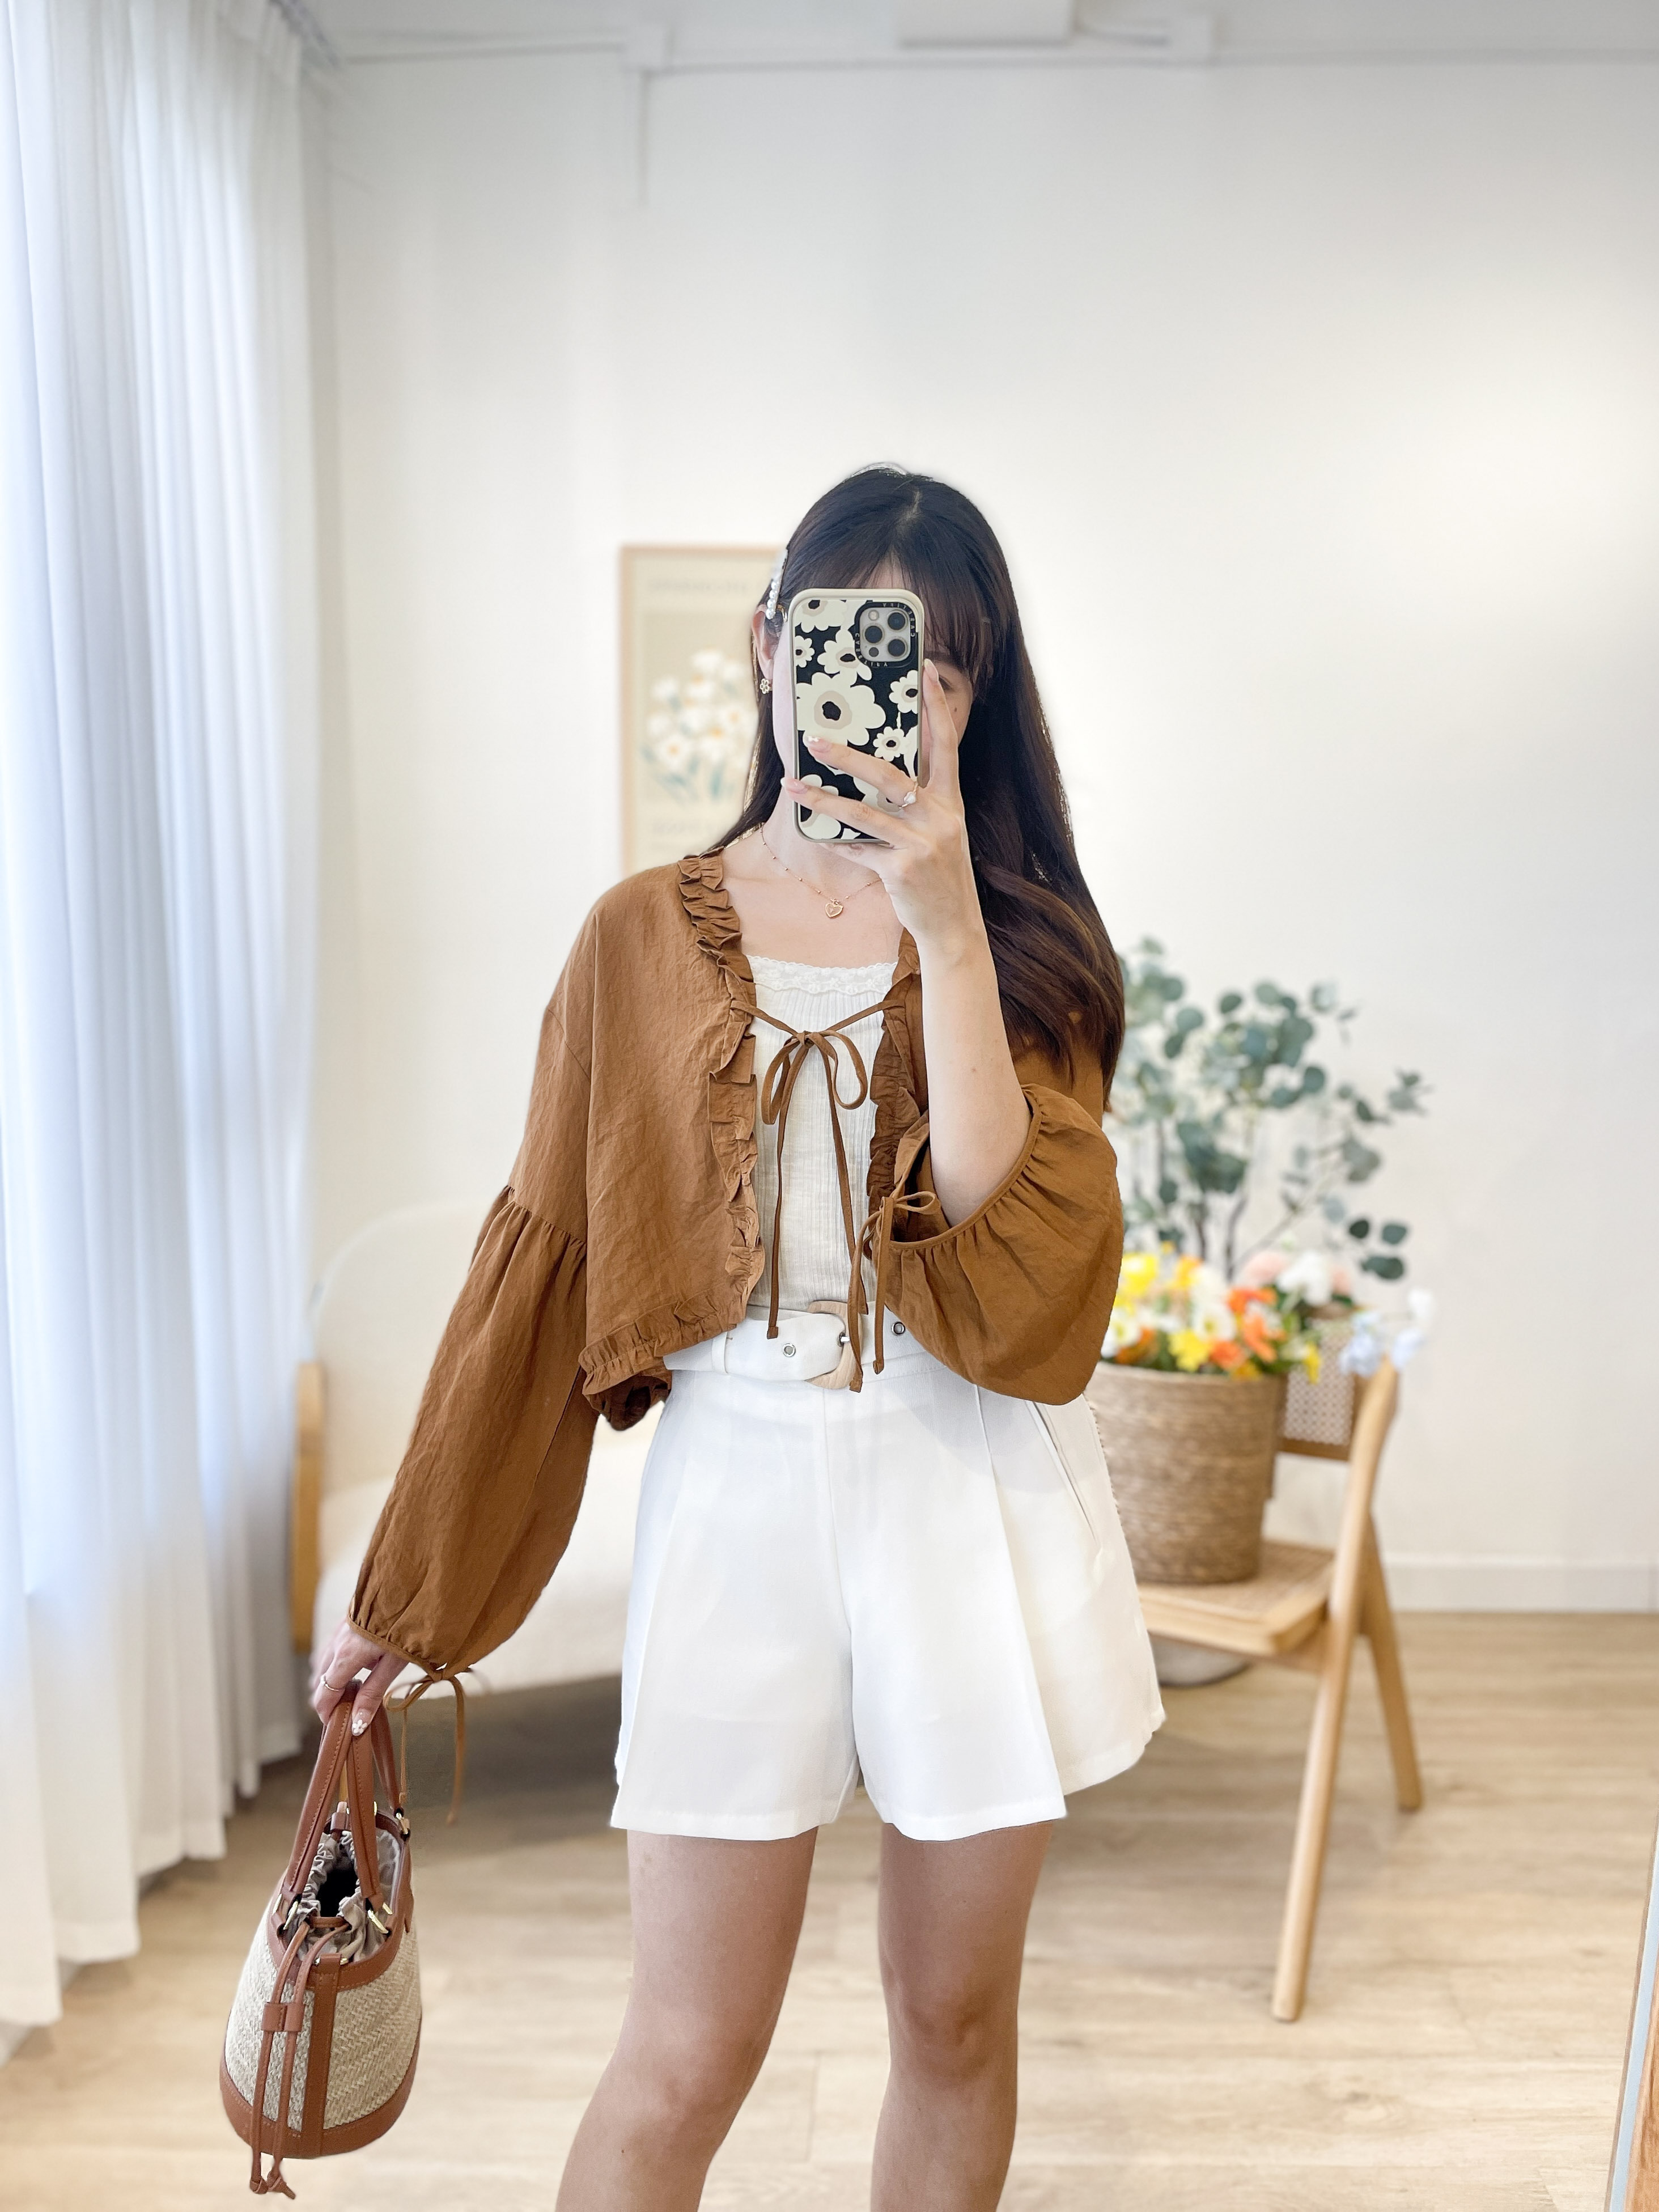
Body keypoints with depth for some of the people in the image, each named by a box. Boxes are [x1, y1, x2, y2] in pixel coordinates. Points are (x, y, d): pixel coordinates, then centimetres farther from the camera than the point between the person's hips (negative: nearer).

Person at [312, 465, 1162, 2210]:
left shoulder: (1029, 940, 2)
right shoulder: (646, 937, 2)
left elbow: (1014, 1251, -13)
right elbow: (540, 1266, 2)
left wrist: (943, 925, -18)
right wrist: (406, 1590, 5)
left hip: (975, 1492, 1)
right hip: (740, 1484, -1)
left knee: (955, 2018, 16)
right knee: (687, 2060, 6)